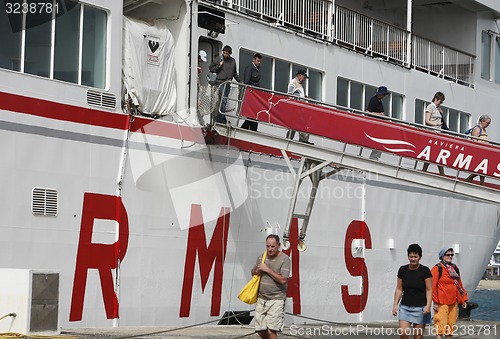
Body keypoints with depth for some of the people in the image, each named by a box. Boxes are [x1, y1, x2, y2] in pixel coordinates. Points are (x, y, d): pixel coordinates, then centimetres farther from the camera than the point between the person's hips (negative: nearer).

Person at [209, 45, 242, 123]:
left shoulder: (233, 61, 14)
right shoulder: (219, 59, 0)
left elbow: (235, 73, 23)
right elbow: (211, 68, 5)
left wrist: (240, 81, 20)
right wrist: (219, 66, -8)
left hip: (228, 83, 5)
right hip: (221, 82, -5)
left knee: (224, 102, 5)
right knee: (223, 101, -14)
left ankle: (221, 119, 10)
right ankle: (219, 120, -13)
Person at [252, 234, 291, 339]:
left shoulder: (284, 259, -8)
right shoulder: (262, 257, 10)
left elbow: (283, 280, -16)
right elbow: (253, 272, 23)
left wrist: (267, 270, -15)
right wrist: (257, 271, -1)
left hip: (276, 300, -6)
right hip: (261, 299, 6)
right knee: (260, 330, 6)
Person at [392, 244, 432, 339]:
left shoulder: (425, 271, -5)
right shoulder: (402, 270, 5)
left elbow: (429, 290, -6)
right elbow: (399, 289, 10)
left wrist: (428, 305, -17)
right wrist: (395, 304, 3)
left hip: (420, 307, -3)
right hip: (405, 306, 3)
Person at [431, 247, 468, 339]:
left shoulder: (454, 268, 15)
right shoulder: (437, 269, -6)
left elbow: (459, 284, 20)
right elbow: (433, 286, -10)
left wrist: (463, 299, 16)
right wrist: (435, 301, -14)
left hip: (453, 302, 7)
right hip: (442, 303, -7)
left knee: (451, 324, 11)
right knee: (441, 324, -10)